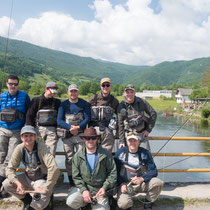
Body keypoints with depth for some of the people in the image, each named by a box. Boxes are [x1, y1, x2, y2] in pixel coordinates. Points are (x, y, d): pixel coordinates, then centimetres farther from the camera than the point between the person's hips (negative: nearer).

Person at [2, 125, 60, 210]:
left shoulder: (41, 147, -26)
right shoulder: (19, 149, -12)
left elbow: (54, 169, -35)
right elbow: (10, 168, -7)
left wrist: (46, 188, -29)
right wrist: (18, 183, -25)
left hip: (42, 179, -5)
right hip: (28, 178, 5)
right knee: (6, 184, -14)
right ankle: (28, 200, 11)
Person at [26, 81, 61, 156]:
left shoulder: (57, 102, 14)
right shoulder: (36, 100, 8)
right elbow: (29, 115, 4)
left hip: (52, 130, 1)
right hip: (39, 129, 0)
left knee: (51, 153, -8)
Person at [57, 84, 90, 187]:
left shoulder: (84, 103, 7)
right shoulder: (63, 104, 7)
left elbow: (87, 118, 0)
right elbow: (59, 121, 0)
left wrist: (78, 127, -15)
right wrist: (70, 127, -15)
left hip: (80, 134, -1)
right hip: (67, 135, 1)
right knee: (69, 159, 3)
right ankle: (71, 183, 11)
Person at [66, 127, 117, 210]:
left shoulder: (105, 155, -5)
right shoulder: (77, 156, -2)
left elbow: (113, 173, -3)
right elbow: (76, 176, -1)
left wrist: (104, 188, -13)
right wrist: (83, 190, -14)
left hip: (100, 189, 0)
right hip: (83, 187, 1)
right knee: (71, 202, -23)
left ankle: (94, 202, 22)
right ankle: (86, 202, 11)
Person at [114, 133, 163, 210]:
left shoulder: (145, 153, -2)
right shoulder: (120, 153, -4)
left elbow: (153, 171, -5)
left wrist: (141, 179, -21)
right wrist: (122, 184, -14)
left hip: (142, 184, 2)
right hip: (126, 185, -2)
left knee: (158, 183, -25)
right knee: (123, 204, -29)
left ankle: (148, 204, 1)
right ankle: (129, 203, 11)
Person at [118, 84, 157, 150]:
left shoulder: (141, 102, -3)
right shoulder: (121, 106, -4)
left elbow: (153, 113, 3)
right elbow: (120, 125, -1)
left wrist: (148, 130, -1)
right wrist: (121, 141, -3)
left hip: (142, 134, 1)